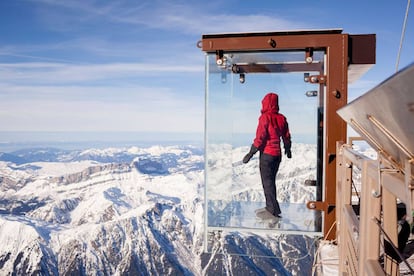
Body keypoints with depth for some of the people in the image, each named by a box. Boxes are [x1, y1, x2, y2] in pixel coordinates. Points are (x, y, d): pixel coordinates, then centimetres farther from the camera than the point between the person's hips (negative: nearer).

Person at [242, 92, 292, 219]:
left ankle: (274, 210, -2)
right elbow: (286, 136, 14)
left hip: (267, 153, -7)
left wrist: (251, 153, -14)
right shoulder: (282, 118, 6)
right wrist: (288, 150, 31)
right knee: (271, 180, 17)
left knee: (267, 181, -2)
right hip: (278, 154, 7)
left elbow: (260, 138, -18)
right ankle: (270, 207, 23)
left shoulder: (265, 117, -13)